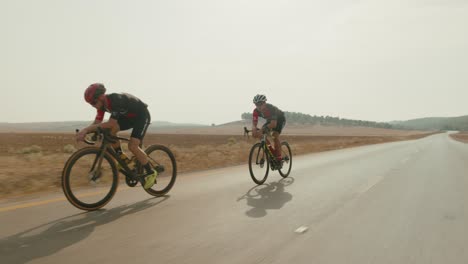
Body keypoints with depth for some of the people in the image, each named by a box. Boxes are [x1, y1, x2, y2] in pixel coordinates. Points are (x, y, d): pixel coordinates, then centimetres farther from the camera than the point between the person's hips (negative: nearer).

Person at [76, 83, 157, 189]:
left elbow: (111, 123, -39)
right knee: (110, 131, -15)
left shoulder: (116, 100, -34)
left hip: (142, 116, -8)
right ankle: (123, 158, 3)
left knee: (132, 146, -20)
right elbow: (97, 122, -10)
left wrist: (86, 129, -39)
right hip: (128, 116, 8)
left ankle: (151, 173, -4)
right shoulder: (102, 103, -10)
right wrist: (85, 131, -28)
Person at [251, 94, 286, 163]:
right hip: (270, 120, 6)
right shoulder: (256, 111, -23)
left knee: (275, 136, -26)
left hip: (280, 119, -6)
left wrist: (262, 129, -60)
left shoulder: (271, 108, -39)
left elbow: (274, 124, -47)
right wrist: (254, 129, -53)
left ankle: (279, 158, -15)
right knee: (262, 135, -13)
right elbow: (254, 123, -28)